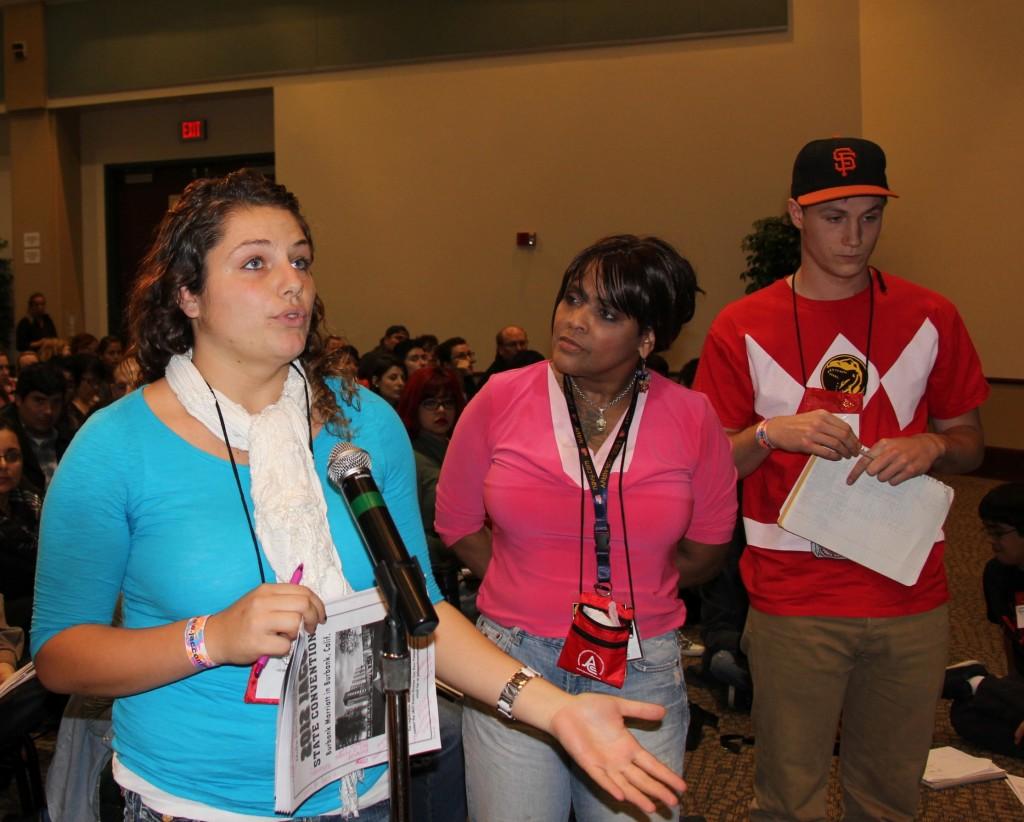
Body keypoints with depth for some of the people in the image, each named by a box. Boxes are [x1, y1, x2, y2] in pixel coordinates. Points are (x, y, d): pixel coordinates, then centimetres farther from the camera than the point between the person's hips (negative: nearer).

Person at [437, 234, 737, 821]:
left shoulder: (692, 419, -4)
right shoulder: (501, 399, -5)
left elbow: (706, 546, 10)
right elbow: (457, 523, 6)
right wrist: (527, 594, 5)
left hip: (643, 670, 0)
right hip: (513, 663, 0)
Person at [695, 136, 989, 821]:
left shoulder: (931, 319, 4)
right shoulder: (743, 328, -1)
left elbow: (971, 444, 11)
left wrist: (931, 446, -11)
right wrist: (771, 434, -17)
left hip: (910, 599, 2)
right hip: (792, 601, -2)